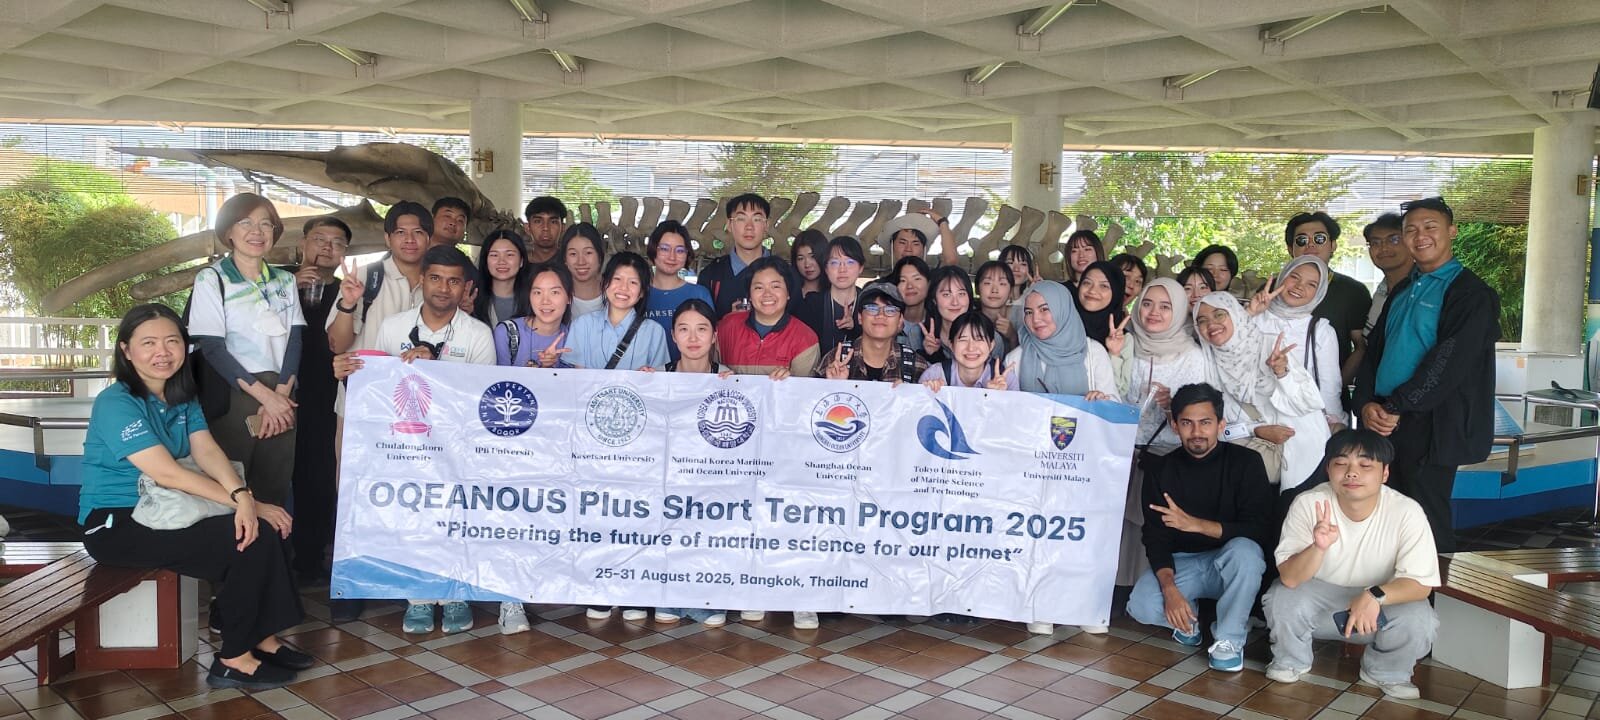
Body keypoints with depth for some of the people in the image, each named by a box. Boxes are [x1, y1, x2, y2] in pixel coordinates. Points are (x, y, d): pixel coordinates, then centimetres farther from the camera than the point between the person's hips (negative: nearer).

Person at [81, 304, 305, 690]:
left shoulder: (183, 398, 8)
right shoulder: (115, 403, -16)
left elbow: (208, 452, -7)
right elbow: (166, 473, -24)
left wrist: (242, 495, -28)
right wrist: (243, 503, -28)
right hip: (115, 525, -7)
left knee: (264, 526, -12)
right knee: (248, 538, -22)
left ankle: (262, 636, 1)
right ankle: (233, 660, -10)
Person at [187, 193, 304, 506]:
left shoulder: (285, 280, 12)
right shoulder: (211, 279, -1)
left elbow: (295, 340, 5)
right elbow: (212, 348, -9)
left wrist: (281, 394, -10)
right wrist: (264, 395, -15)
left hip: (281, 399, 4)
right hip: (233, 397, -4)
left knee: (274, 495, 6)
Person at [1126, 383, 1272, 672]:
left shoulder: (1245, 462, -9)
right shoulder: (1160, 472, -2)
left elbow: (1259, 529, -18)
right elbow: (1155, 538, -7)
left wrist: (1197, 524, -30)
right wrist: (1169, 588, -25)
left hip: (1228, 562, -1)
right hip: (1182, 562, 2)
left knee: (1245, 550, -37)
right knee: (1142, 606, -28)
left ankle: (1230, 639, -15)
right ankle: (1187, 619, 9)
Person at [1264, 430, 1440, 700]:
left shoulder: (1407, 512, -21)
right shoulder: (1308, 504, -21)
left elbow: (1420, 584, -20)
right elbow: (1289, 578, -25)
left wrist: (1375, 596, -40)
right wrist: (1319, 547, -45)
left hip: (1380, 605, 0)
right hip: (1319, 596, 0)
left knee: (1419, 621, -29)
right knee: (1281, 601, -30)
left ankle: (1385, 673, 6)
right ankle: (1291, 662, 6)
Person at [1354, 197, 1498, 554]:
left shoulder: (1470, 294, -7)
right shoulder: (1402, 290, 17)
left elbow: (1448, 363, -17)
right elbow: (1374, 350, 13)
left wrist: (1393, 407, -15)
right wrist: (1367, 404, -3)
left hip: (1429, 429, -7)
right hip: (1386, 424, 7)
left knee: (1427, 525, 0)